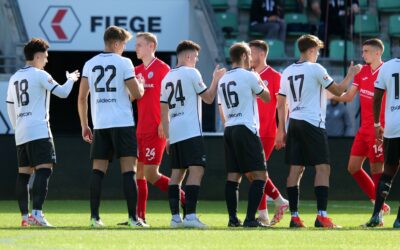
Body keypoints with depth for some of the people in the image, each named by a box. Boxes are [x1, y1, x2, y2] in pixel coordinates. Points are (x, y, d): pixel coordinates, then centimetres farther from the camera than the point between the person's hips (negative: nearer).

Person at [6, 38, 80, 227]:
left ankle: (25, 216, 9)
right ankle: (37, 213, -26)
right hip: (39, 131, -8)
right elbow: (62, 92, -9)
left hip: (21, 133, 8)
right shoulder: (39, 75, -5)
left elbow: (10, 108, 21)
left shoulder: (14, 78, 17)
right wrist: (71, 79, 10)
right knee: (44, 169, -13)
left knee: (24, 173, 9)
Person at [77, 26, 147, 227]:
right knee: (128, 170, -5)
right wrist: (141, 85, 18)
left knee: (98, 170, 5)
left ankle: (94, 217, 0)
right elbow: (137, 94, -5)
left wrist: (84, 125, 15)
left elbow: (82, 97, 8)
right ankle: (132, 217, -11)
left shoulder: (90, 64, 10)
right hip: (123, 123, -4)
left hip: (100, 125, 4)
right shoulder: (123, 63, -3)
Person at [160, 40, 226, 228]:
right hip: (190, 131, -8)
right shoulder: (191, 73, -4)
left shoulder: (167, 78, 17)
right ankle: (190, 215, -23)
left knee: (177, 173, 10)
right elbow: (208, 98, 1)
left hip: (174, 133, 8)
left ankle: (175, 216, 5)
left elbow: (164, 111, 17)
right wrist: (216, 79, 15)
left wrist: (168, 136, 20)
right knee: (196, 170, -12)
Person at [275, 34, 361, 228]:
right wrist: (350, 75, 12)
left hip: (294, 123, 7)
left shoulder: (288, 72, 13)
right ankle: (321, 216, -15)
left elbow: (281, 104, 14)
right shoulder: (315, 69, -7)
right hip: (313, 123, -7)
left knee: (296, 169, 6)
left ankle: (294, 216, 3)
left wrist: (281, 130, 19)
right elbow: (338, 91, -3)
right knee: (323, 168, -5)